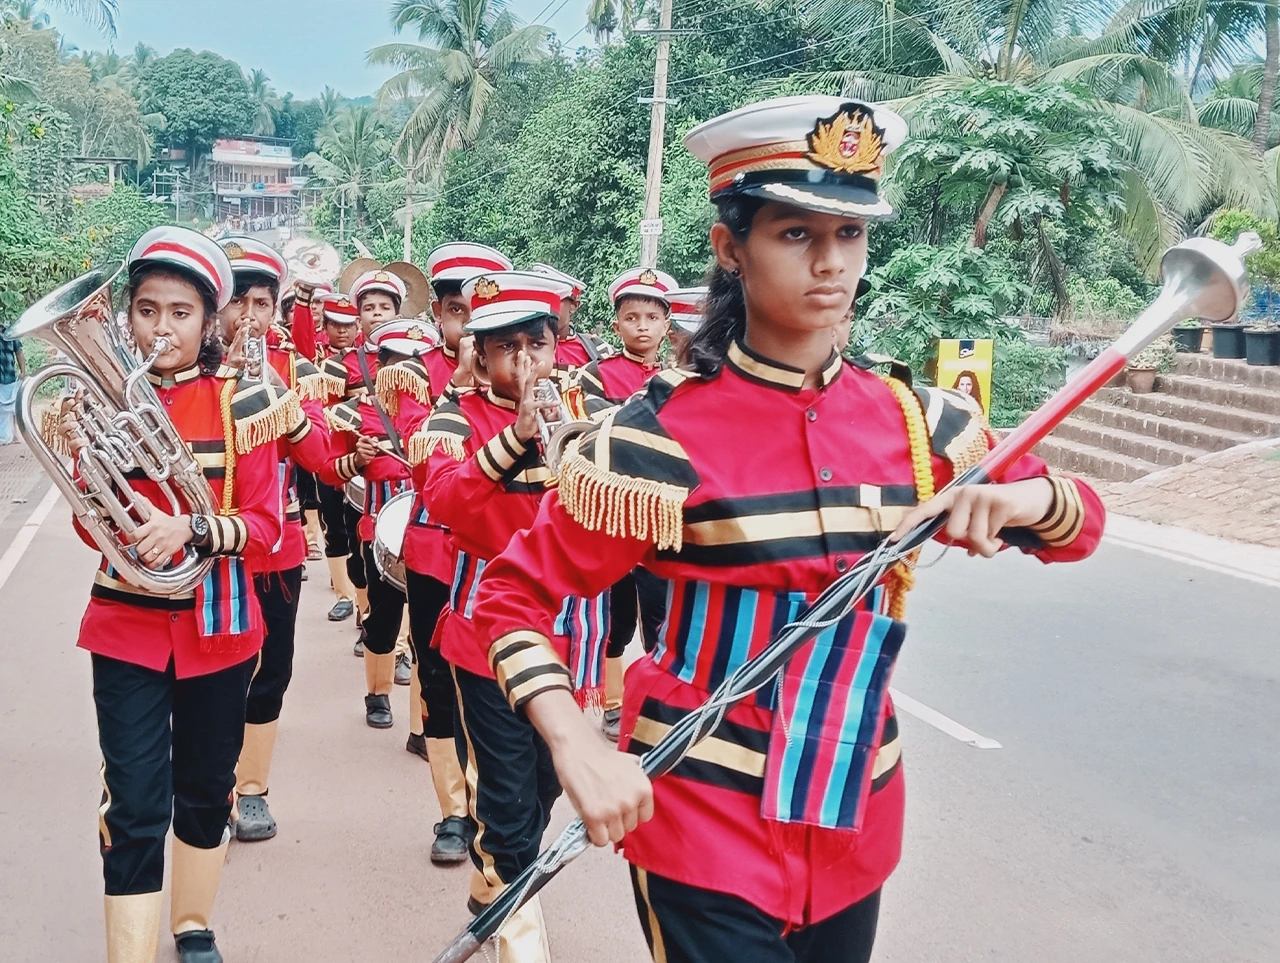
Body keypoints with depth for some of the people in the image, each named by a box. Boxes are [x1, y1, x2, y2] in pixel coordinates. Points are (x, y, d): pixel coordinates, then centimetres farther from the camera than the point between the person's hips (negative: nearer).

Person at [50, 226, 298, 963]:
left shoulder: (242, 401, -6)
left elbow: (265, 525, -9)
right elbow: (96, 528, -2)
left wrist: (192, 528, -27)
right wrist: (83, 457, -20)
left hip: (217, 625, 0)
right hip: (127, 626, 0)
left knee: (206, 788, 16)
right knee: (135, 804, -6)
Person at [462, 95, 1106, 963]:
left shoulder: (913, 420, -1)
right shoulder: (665, 433, -15)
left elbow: (1080, 523, 10)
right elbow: (512, 597, -10)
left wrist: (1024, 498, -14)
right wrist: (578, 749, -25)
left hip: (854, 825, 5)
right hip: (701, 824, -5)